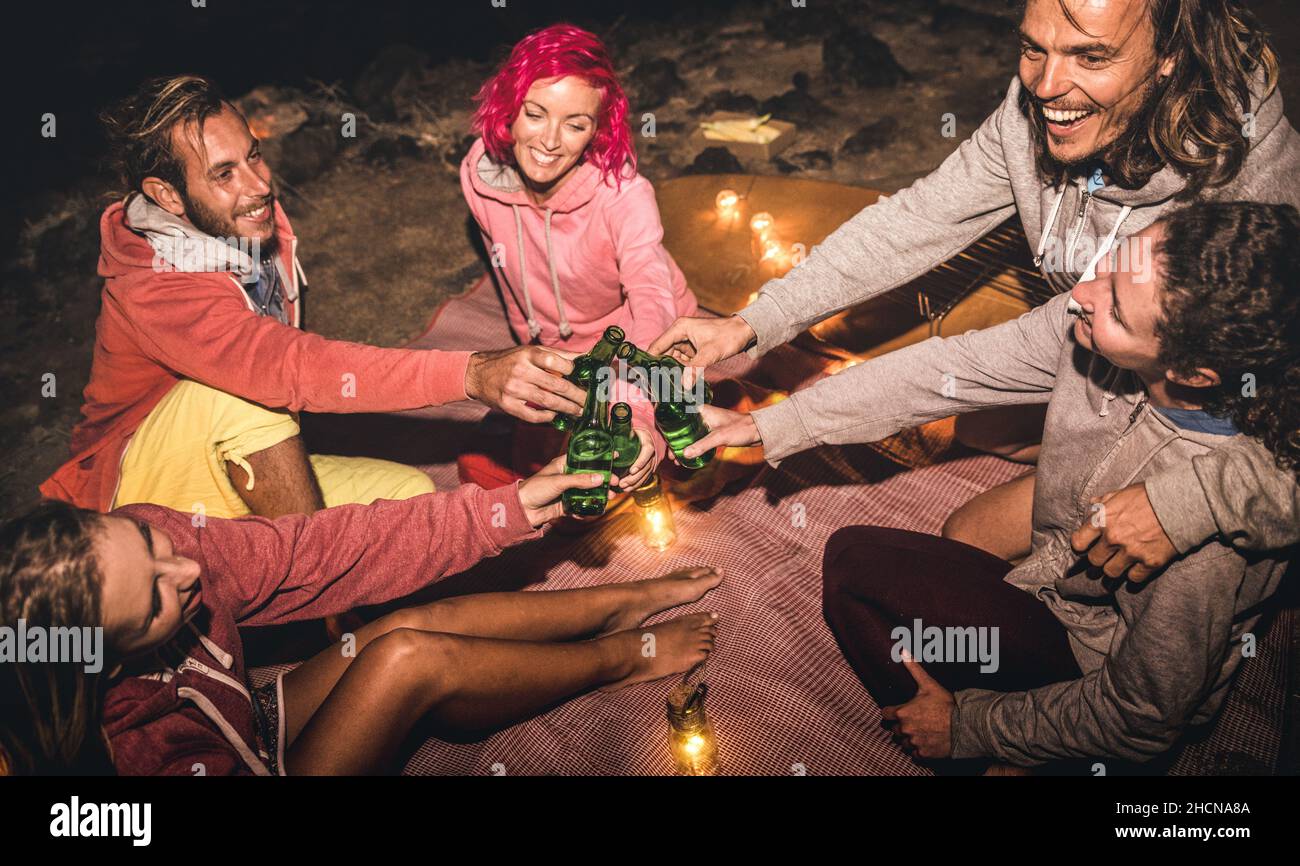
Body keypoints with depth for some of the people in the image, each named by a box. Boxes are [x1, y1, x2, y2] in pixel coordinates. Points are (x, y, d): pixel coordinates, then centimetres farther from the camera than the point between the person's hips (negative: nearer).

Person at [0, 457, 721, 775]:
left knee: (422, 623, -7)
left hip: (254, 725, 7)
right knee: (410, 656, -23)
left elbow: (311, 554, -18)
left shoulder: (128, 539, -23)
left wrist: (508, 509, -18)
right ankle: (623, 658, 2)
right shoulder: (111, 751, -40)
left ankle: (625, 601, 18)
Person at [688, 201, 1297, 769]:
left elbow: (1141, 722, -24)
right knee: (852, 557, 3)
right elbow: (947, 369, -11)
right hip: (1062, 586, 6)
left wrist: (969, 727, -11)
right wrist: (765, 425, -8)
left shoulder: (1223, 517, -38)